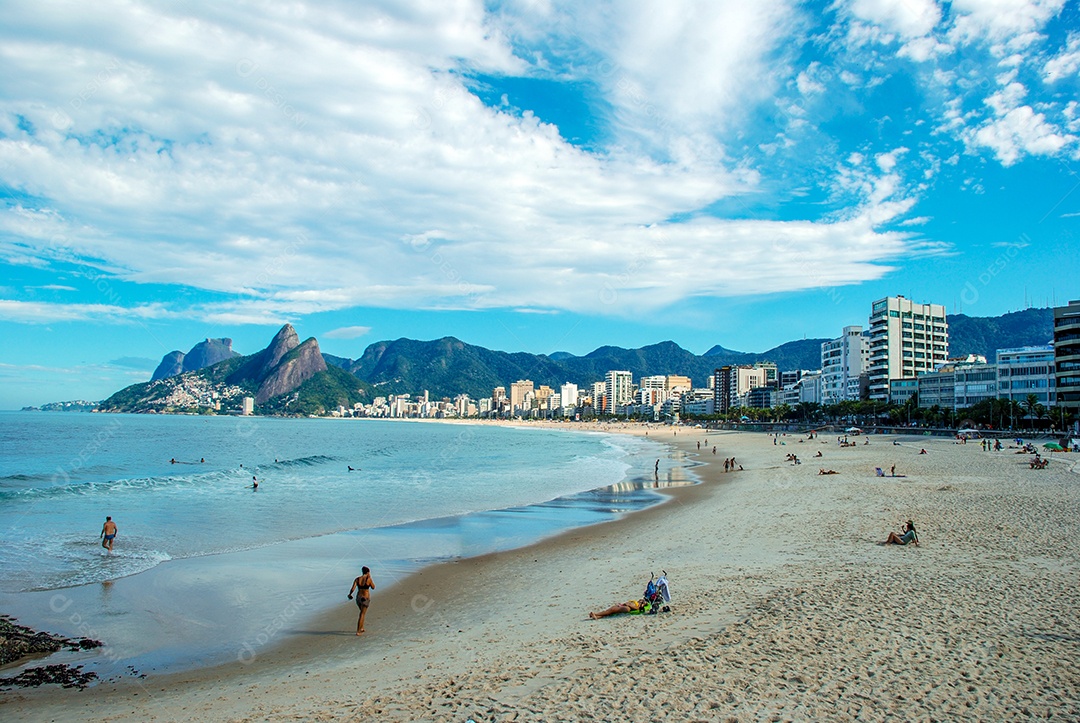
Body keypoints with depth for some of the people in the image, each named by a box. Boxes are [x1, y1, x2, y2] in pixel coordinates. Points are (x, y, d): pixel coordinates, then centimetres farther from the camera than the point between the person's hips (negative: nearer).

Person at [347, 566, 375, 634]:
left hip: (358, 597, 4)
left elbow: (353, 589, -12)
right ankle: (358, 631, -4)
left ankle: (361, 628, 31)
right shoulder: (369, 579, -13)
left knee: (363, 612, 26)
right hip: (366, 598, -4)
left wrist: (350, 594, 8)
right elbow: (373, 587, 2)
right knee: (362, 614, 1)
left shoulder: (357, 579, -5)